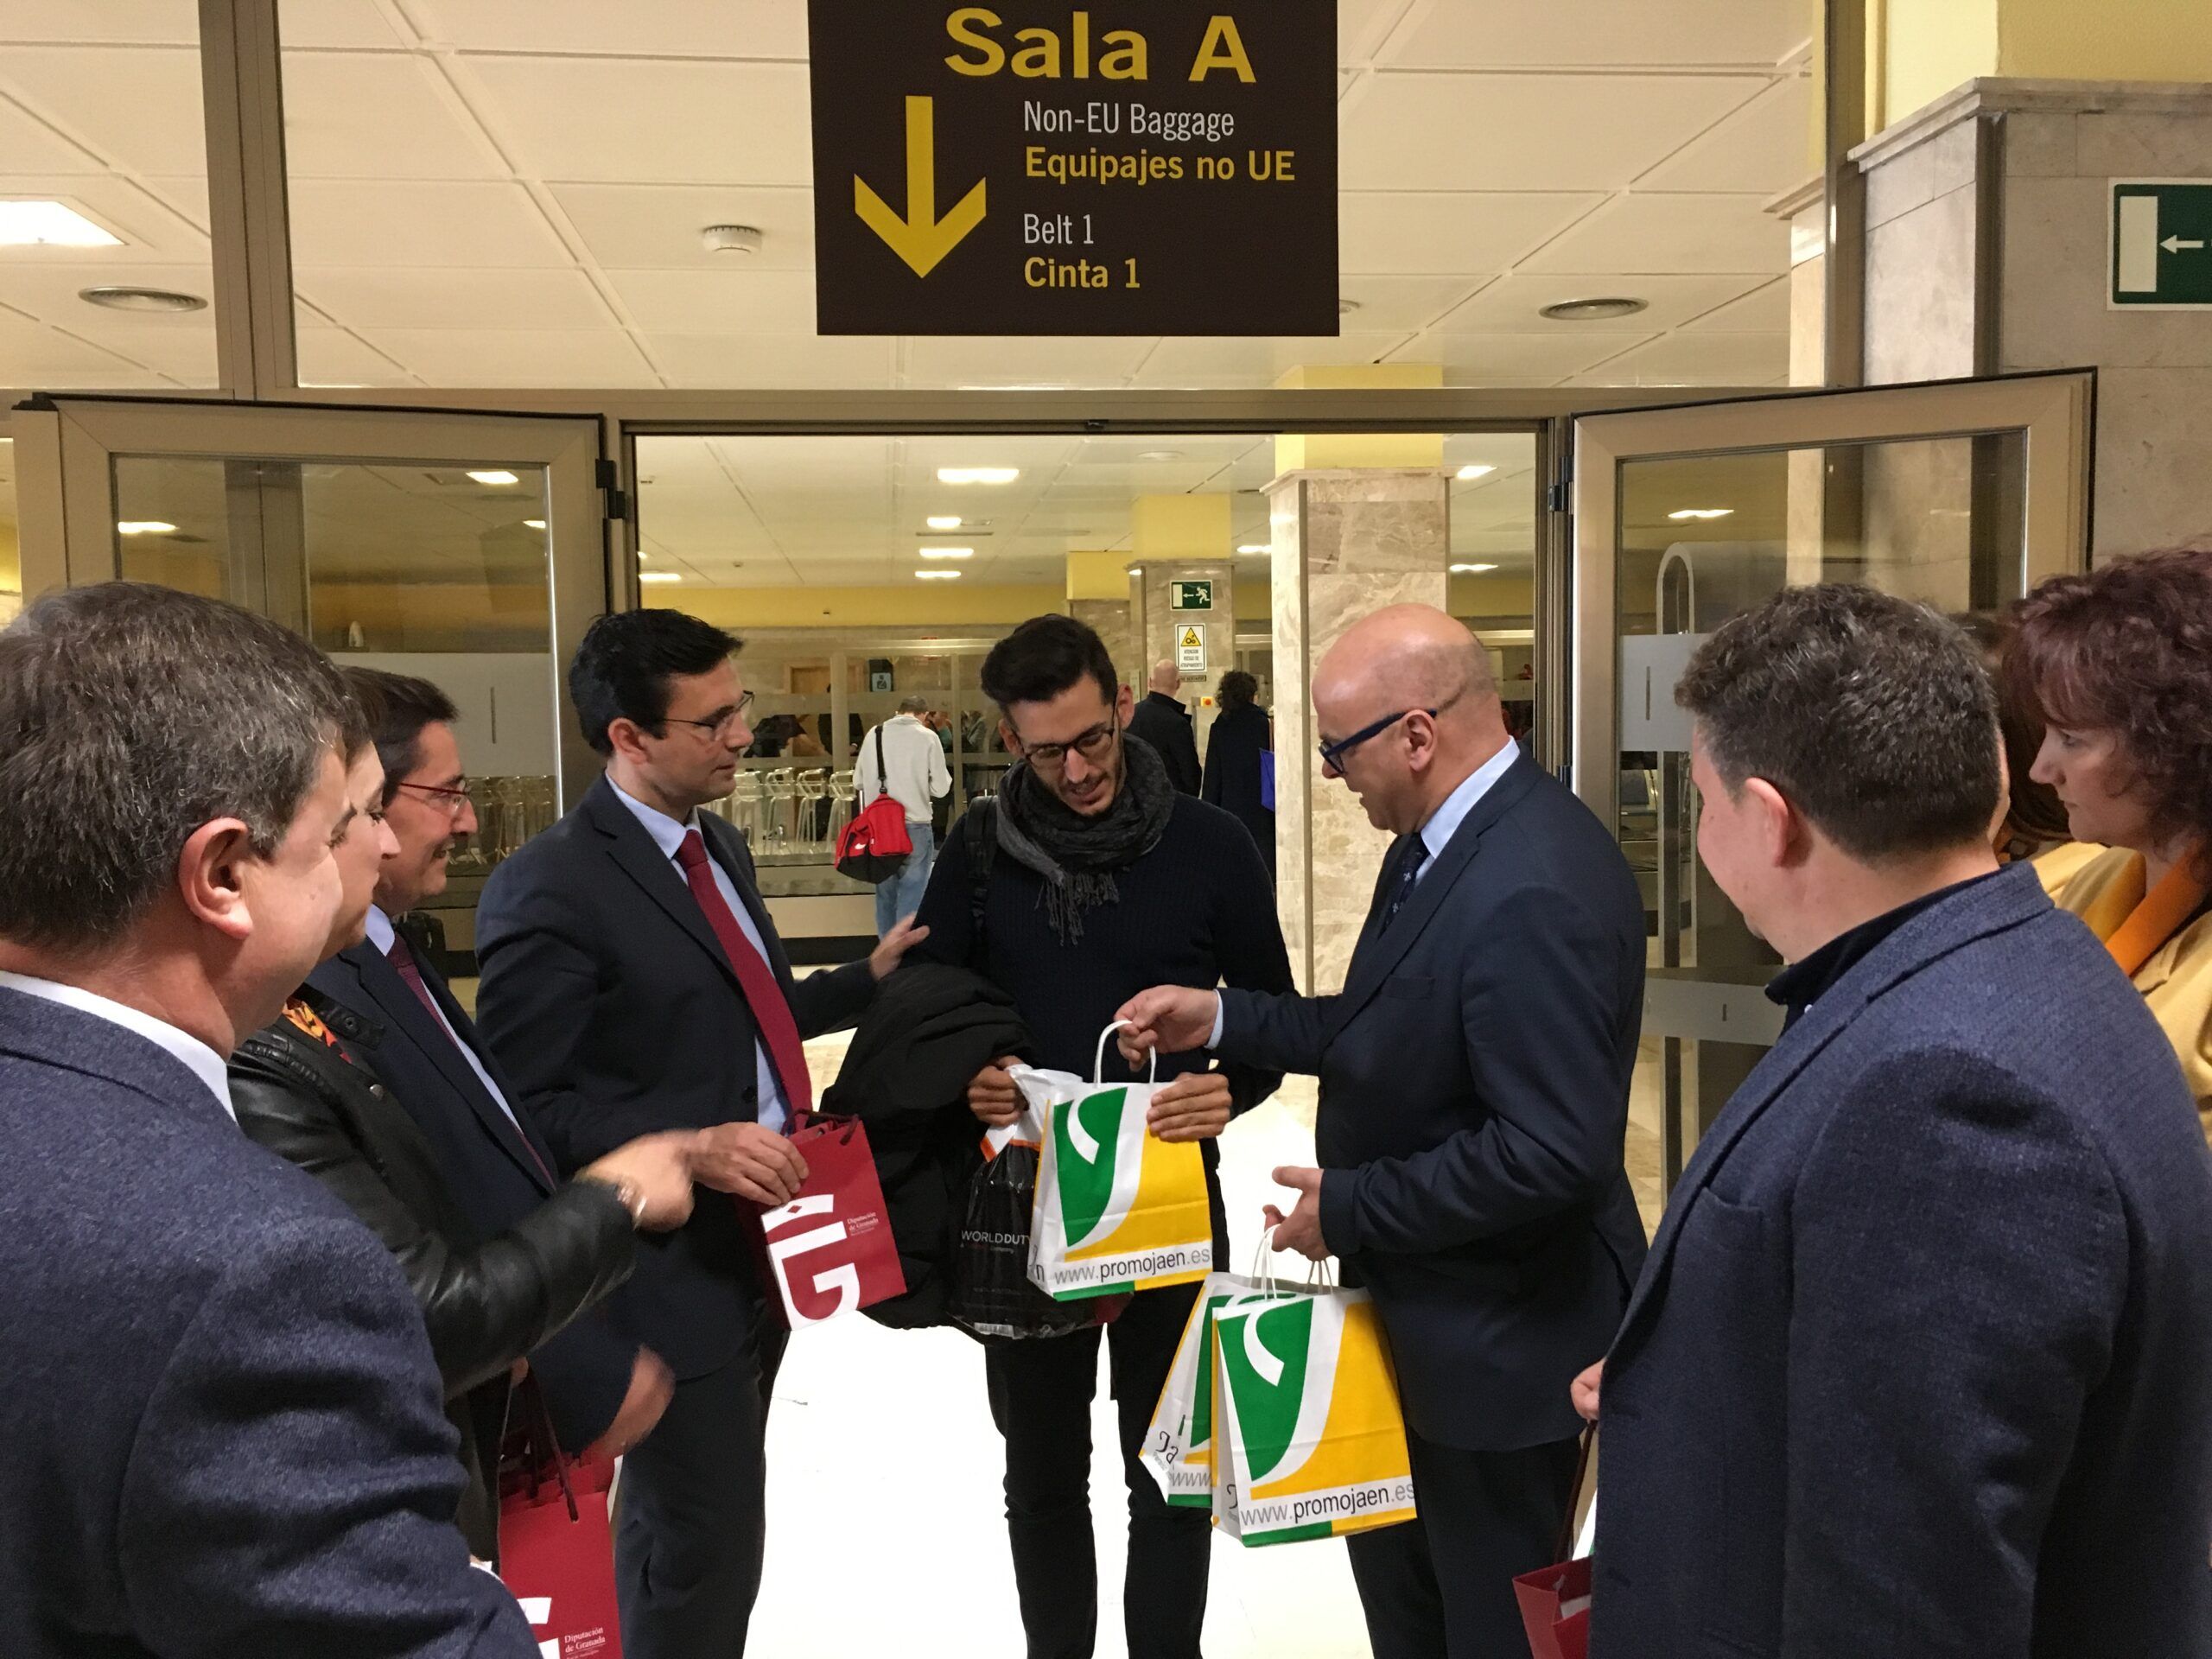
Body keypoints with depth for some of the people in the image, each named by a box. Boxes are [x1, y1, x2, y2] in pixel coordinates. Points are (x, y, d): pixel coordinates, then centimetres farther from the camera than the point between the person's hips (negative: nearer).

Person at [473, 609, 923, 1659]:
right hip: (671, 1271, -8)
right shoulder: (551, 888, -19)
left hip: (759, 1248, 8)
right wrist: (689, 1148, -28)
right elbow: (525, 1109, -19)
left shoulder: (720, 846, 10)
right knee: (702, 1547, 5)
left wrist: (868, 979, 10)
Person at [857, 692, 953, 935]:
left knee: (885, 891, 15)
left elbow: (858, 779, 9)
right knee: (912, 894, 2)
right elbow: (940, 788, -6)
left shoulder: (874, 735, 2)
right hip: (915, 825, -4)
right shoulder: (927, 737, -6)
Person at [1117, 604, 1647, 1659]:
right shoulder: (1440, 841, 1)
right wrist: (1221, 1020, 3)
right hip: (1426, 1312, 9)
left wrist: (1352, 1209, -22)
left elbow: (1555, 1152, -32)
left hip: (1497, 1336, -9)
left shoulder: (1533, 891, -30)